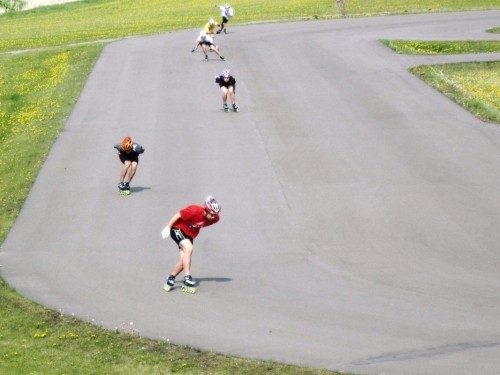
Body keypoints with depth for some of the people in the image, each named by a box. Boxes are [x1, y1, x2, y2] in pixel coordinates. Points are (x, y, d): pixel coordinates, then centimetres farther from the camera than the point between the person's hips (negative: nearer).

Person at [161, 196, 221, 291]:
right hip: (178, 229, -6)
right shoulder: (194, 210, -33)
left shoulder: (215, 218, -15)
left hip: (190, 235, 6)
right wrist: (168, 227, -16)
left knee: (183, 260, 1)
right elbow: (178, 215, -22)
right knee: (189, 248, -29)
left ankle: (171, 278, 21)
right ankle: (187, 277, -27)